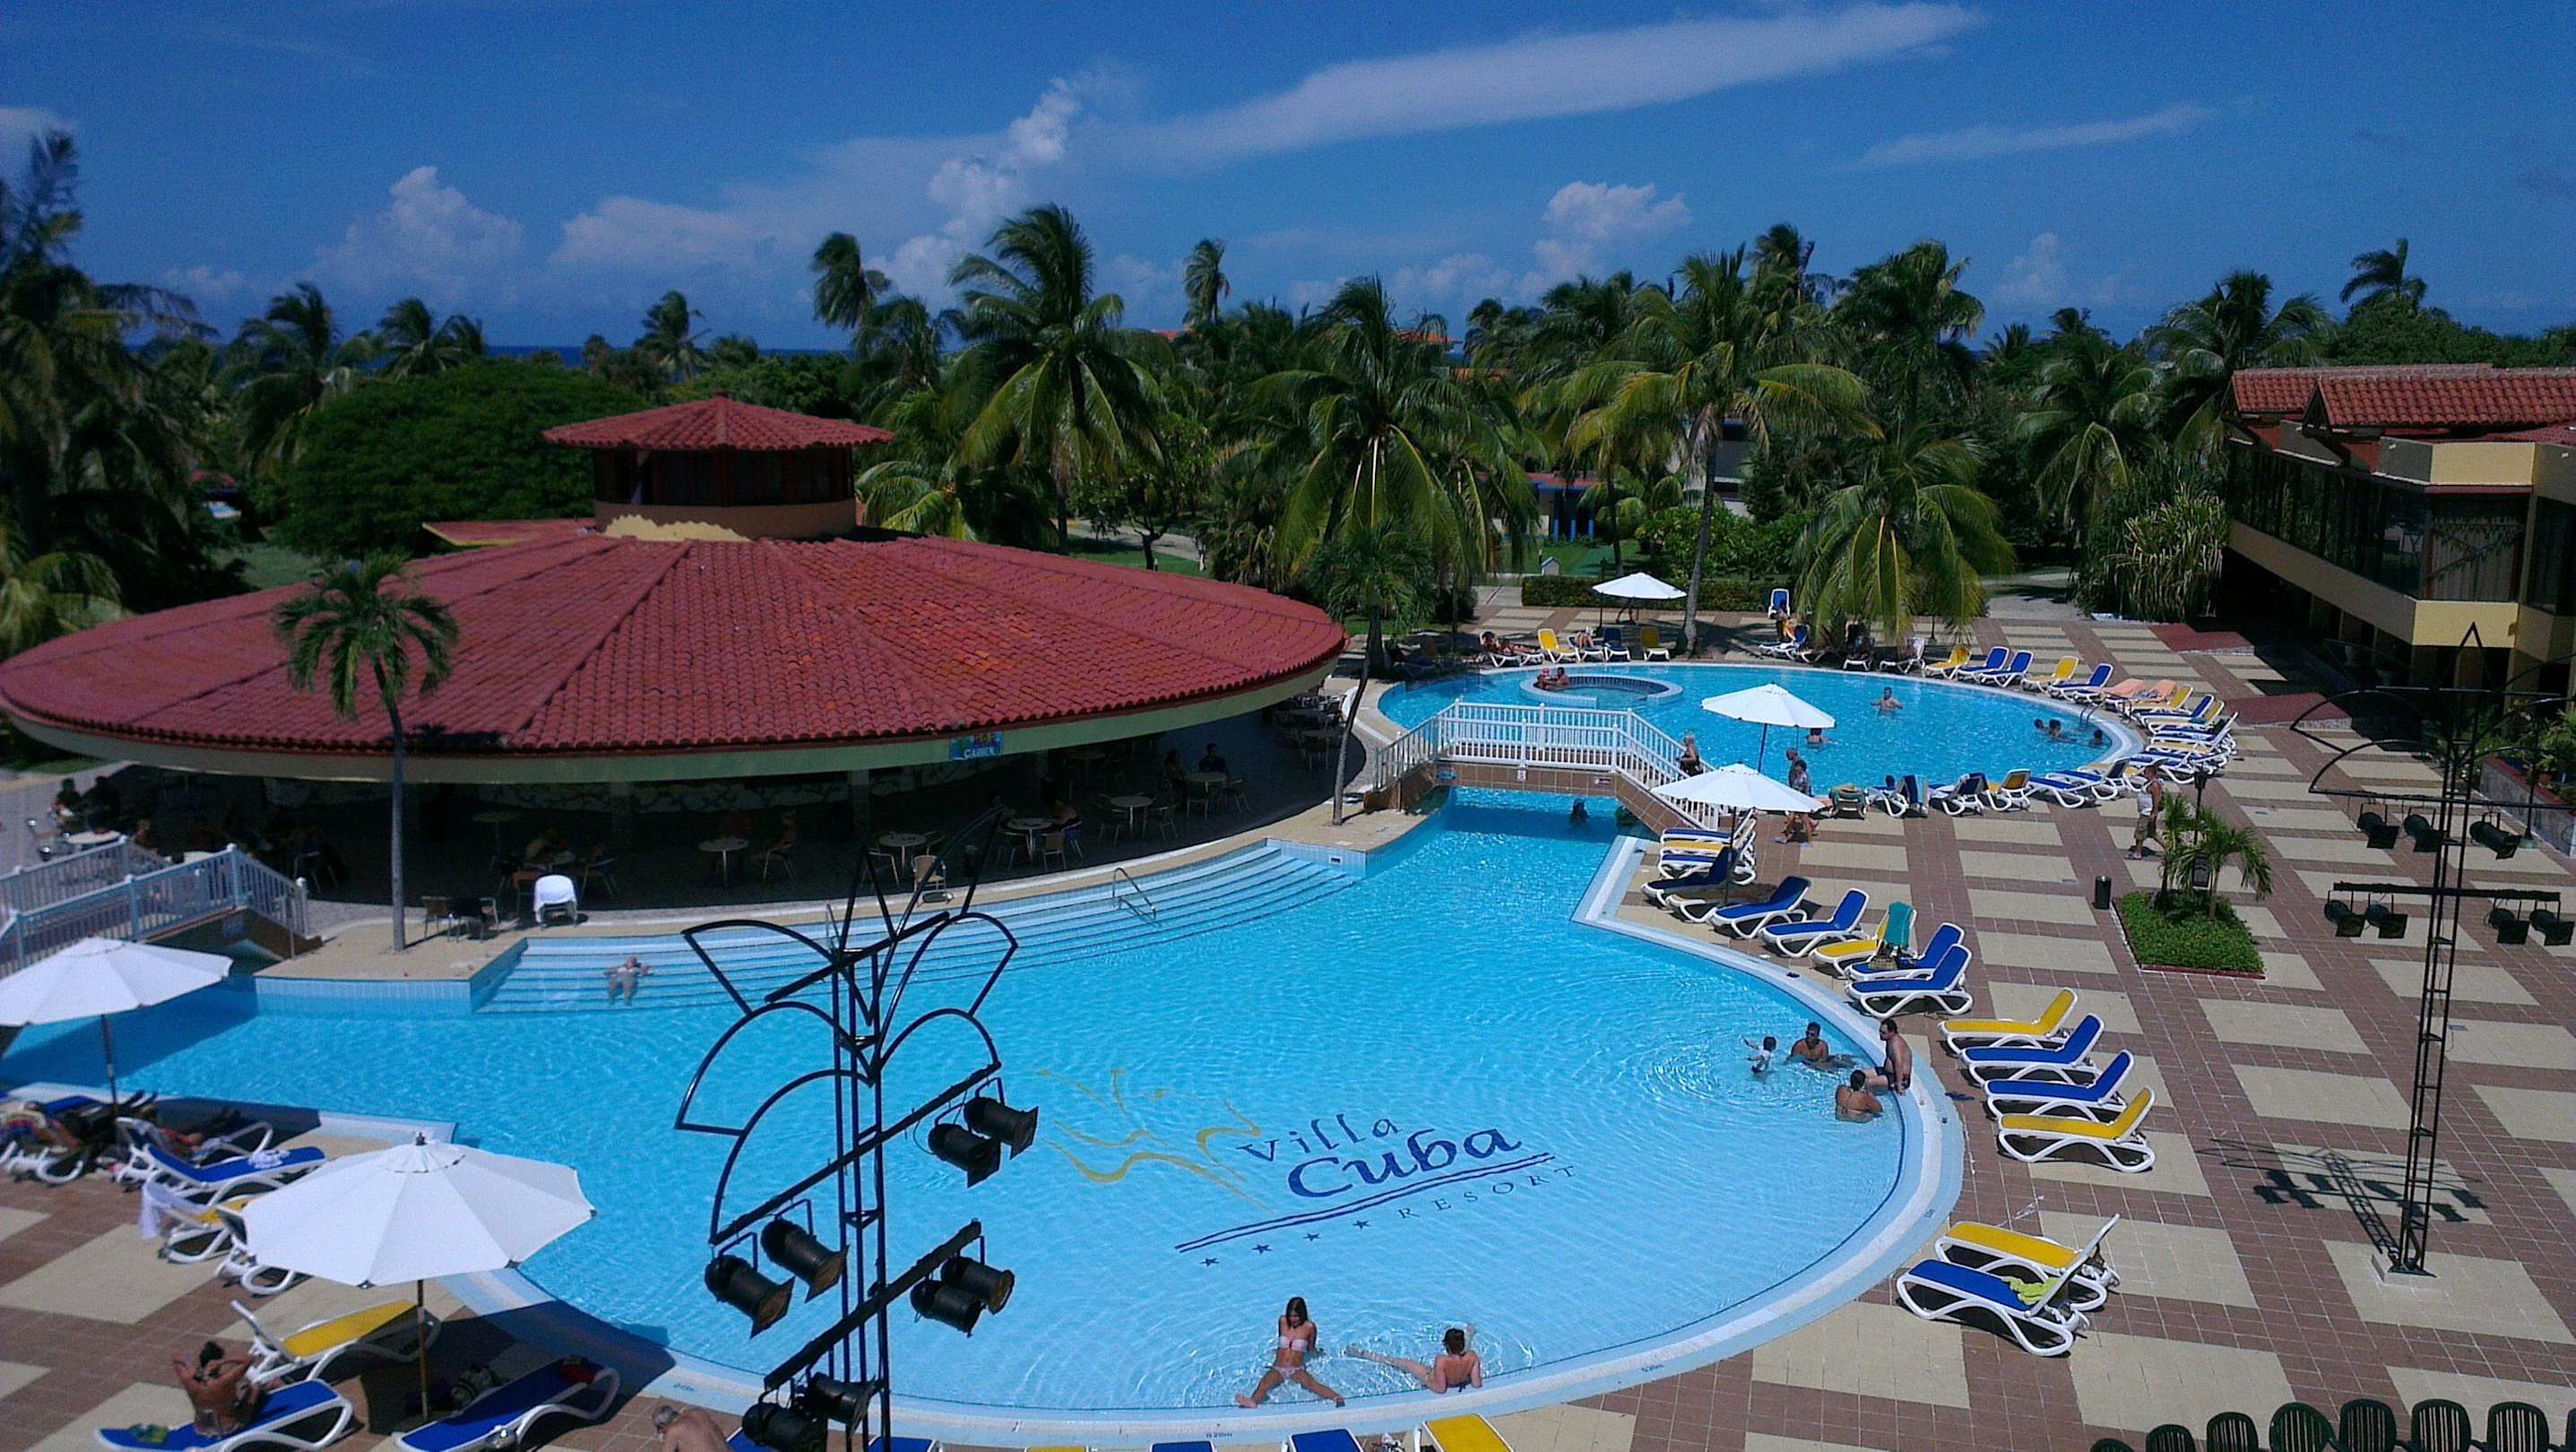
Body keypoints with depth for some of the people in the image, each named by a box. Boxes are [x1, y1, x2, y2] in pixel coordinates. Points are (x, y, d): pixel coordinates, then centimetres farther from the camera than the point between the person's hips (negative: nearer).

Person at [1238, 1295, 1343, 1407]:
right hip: (1277, 1369, 2)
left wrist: (1318, 1354, 4)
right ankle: (1253, 1402, -61)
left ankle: (1336, 1398, -58)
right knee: (1264, 1385, -32)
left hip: (1297, 1370, -2)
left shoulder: (1309, 1327, -1)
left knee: (1311, 1384, -35)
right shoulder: (1283, 1321, 6)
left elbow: (1311, 1350, 14)